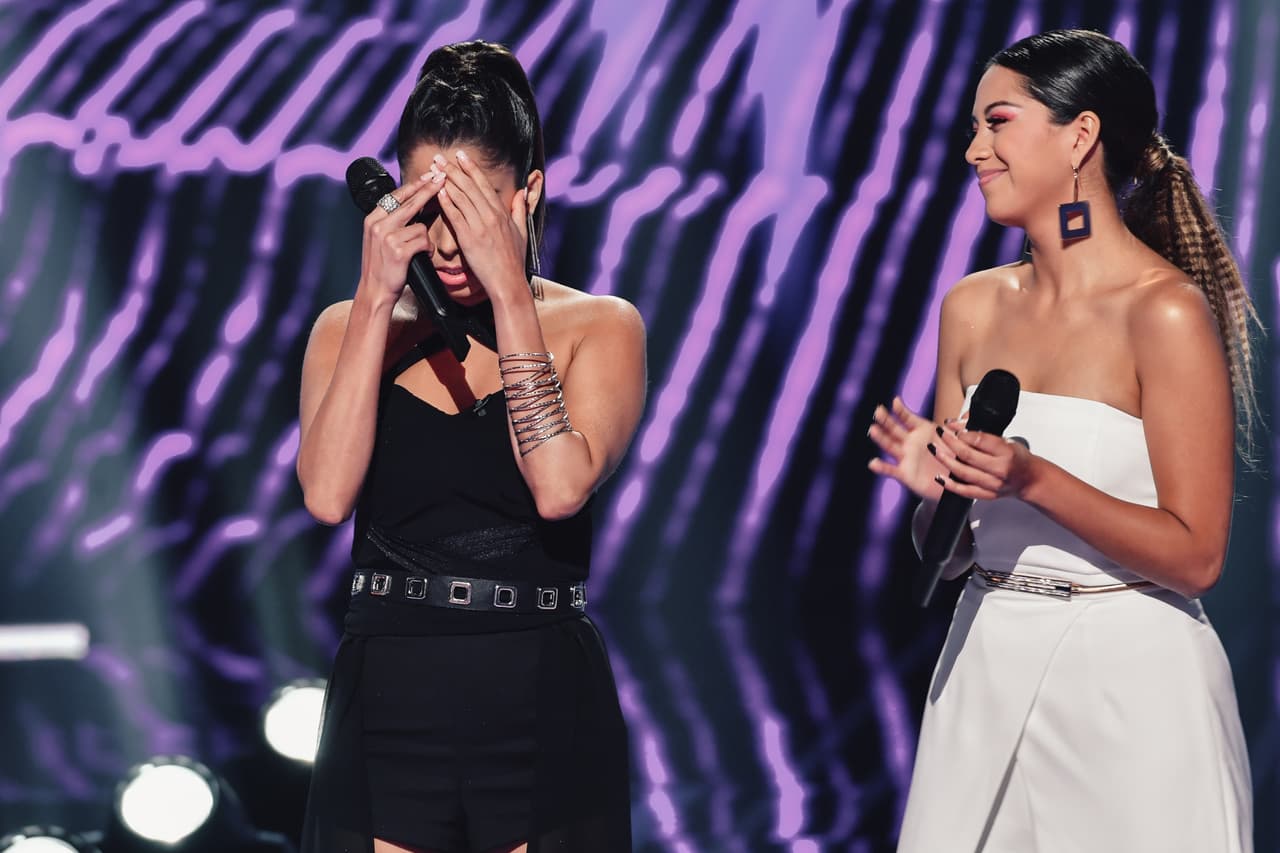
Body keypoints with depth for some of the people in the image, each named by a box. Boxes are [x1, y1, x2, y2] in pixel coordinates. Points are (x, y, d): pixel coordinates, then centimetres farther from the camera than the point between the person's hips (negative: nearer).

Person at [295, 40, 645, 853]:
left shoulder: (598, 326, -1)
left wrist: (511, 293, -17)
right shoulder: (352, 328, 4)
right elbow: (328, 495, -13)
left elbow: (560, 487, -19)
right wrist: (378, 299, -14)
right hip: (387, 705, 1)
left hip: (543, 716, -1)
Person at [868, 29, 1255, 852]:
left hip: (1131, 680, -6)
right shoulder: (974, 307, 6)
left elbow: (1195, 556, -15)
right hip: (987, 666, 6)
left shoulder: (1166, 312, -13)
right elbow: (950, 551, 12)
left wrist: (1031, 478, -23)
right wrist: (933, 489, -10)